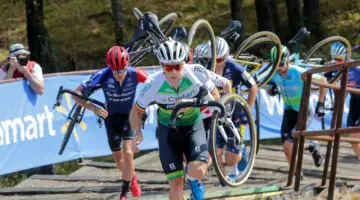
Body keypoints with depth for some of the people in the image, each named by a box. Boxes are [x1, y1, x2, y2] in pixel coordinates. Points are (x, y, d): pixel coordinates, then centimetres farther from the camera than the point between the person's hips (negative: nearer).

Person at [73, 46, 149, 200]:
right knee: (118, 157, 15)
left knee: (128, 153, -19)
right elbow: (77, 94, -21)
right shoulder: (102, 76, -27)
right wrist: (93, 108, -34)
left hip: (130, 116, -2)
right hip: (112, 117, 2)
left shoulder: (135, 74, -26)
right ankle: (132, 178, 46)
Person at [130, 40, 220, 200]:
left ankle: (193, 180, 12)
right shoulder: (154, 84, -24)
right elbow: (136, 111, -9)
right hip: (168, 130, 0)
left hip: (193, 126, 0)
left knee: (197, 171, -26)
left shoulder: (197, 73, -25)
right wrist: (137, 132, -27)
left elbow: (215, 97, -10)